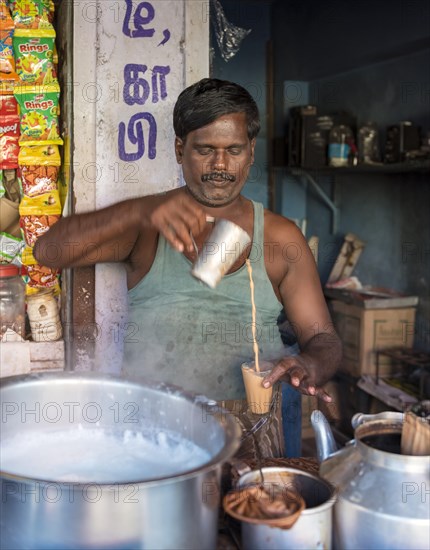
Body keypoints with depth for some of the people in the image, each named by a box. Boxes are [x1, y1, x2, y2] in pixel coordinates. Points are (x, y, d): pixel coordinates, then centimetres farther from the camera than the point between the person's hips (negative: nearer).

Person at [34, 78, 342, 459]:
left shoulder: (281, 240, 7)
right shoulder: (147, 227, 4)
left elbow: (323, 339, 7)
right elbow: (48, 252, -10)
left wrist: (310, 366, -18)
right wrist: (138, 210, -25)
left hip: (250, 434, 1)